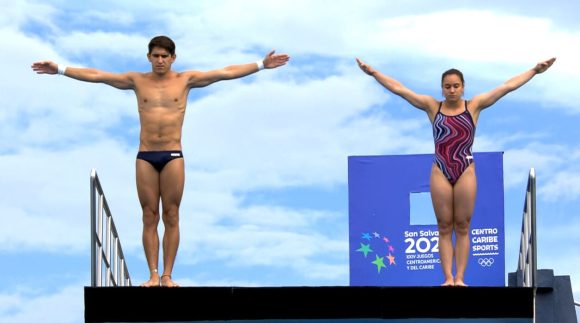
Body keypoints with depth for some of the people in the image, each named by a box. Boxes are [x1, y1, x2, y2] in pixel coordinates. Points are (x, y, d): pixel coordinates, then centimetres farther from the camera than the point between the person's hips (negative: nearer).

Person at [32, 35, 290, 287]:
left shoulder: (186, 80, 6)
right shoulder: (137, 81, 9)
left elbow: (227, 73, 2)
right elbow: (94, 75, 8)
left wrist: (262, 65, -3)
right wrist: (59, 69, 4)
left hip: (173, 156, -1)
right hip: (145, 157, 1)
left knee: (171, 217, -1)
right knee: (149, 217, 0)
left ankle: (167, 275, 0)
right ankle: (153, 275, 1)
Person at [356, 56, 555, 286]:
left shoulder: (474, 106, 3)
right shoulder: (433, 107, 5)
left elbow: (507, 86, 1)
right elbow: (398, 88, 4)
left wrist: (535, 71, -2)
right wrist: (373, 73, 0)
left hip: (466, 172, -1)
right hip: (440, 172, 1)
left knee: (462, 227, 2)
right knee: (444, 227, 1)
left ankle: (460, 278, 2)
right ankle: (448, 278, 1)